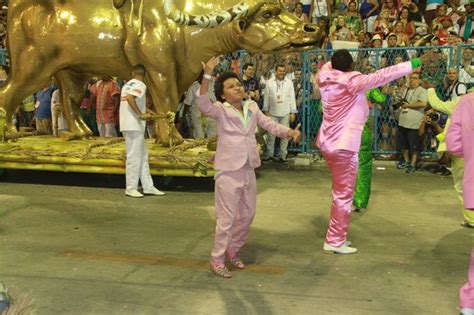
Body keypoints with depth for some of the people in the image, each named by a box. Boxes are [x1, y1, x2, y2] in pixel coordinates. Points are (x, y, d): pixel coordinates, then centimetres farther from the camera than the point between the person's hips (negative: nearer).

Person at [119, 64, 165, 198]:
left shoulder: (127, 84, 17)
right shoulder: (140, 85, -10)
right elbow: (130, 98, -28)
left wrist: (147, 111, 35)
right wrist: (141, 115, -24)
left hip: (130, 126, 9)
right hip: (134, 126, -9)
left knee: (143, 156, 13)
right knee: (134, 157, -2)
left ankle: (148, 187, 17)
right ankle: (131, 188, 4)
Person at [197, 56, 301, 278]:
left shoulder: (251, 107, 7)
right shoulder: (220, 110, -10)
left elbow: (269, 124, 10)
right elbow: (203, 104, -30)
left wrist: (290, 132, -8)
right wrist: (207, 74, -39)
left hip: (248, 170, 7)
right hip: (228, 172, -6)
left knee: (247, 214, 18)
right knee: (227, 218, -1)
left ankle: (233, 250, 38)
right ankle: (216, 259, 15)